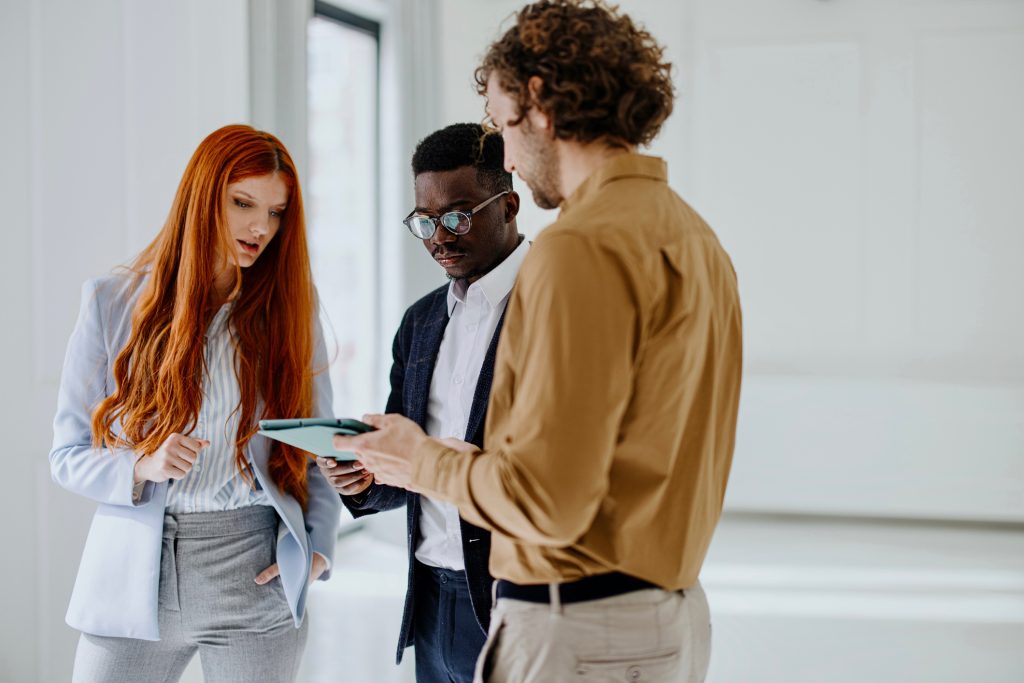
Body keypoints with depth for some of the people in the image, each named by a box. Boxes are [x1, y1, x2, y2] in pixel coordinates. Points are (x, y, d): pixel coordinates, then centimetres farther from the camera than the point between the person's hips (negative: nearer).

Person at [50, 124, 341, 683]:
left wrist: (316, 545, -6)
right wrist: (141, 466, -17)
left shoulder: (290, 308, 5)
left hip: (256, 574, 1)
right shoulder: (113, 302, 2)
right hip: (135, 576, 0)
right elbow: (67, 454, 2)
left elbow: (318, 447, 8)